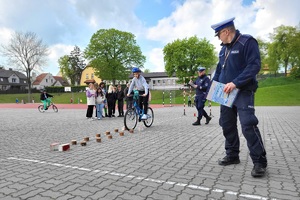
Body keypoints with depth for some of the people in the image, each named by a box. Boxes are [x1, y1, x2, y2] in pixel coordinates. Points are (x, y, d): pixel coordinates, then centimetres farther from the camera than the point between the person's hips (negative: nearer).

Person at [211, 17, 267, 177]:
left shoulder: (247, 42, -8)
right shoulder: (224, 48, 15)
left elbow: (254, 66, -18)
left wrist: (236, 83, -26)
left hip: (243, 92, -8)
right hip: (226, 93, 8)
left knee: (248, 125, -14)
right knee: (227, 125, 9)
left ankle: (259, 162, -2)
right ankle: (232, 155, 23)